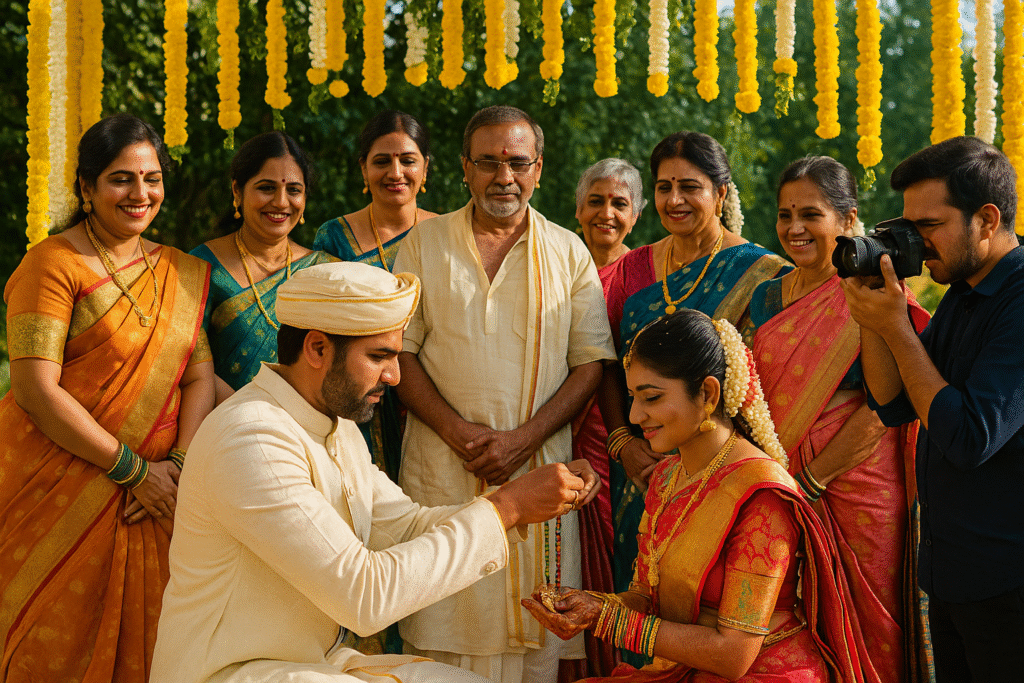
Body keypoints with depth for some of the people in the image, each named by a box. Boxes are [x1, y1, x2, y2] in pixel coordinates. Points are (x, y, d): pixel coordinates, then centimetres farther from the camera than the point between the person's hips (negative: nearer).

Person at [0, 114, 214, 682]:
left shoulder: (180, 272, 11)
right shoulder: (53, 263, -8)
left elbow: (200, 376, 6)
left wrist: (179, 463, -12)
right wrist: (135, 468, -16)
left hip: (151, 501, 5)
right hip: (62, 487, -5)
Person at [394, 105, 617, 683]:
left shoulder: (568, 253, 8)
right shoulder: (425, 244, 7)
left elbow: (591, 362, 4)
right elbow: (398, 351, 4)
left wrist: (523, 439, -9)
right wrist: (458, 430, -10)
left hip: (540, 470, 0)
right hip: (441, 470, 0)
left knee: (535, 631, -1)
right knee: (443, 618, -2)